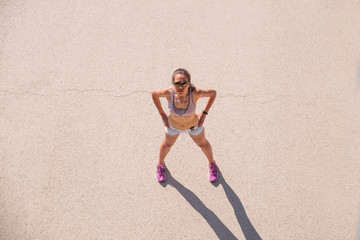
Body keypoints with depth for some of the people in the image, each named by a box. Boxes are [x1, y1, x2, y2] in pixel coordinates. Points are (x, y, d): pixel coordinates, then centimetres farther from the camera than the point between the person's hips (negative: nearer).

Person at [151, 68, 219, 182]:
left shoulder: (195, 92, -39)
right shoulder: (168, 92, -37)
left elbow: (213, 93, -19)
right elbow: (154, 94, -14)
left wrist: (204, 114, -14)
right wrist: (162, 115, -9)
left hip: (194, 125, 0)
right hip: (173, 125, 1)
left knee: (203, 144, 28)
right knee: (167, 144, 30)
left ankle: (212, 164, 61)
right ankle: (160, 164, 63)